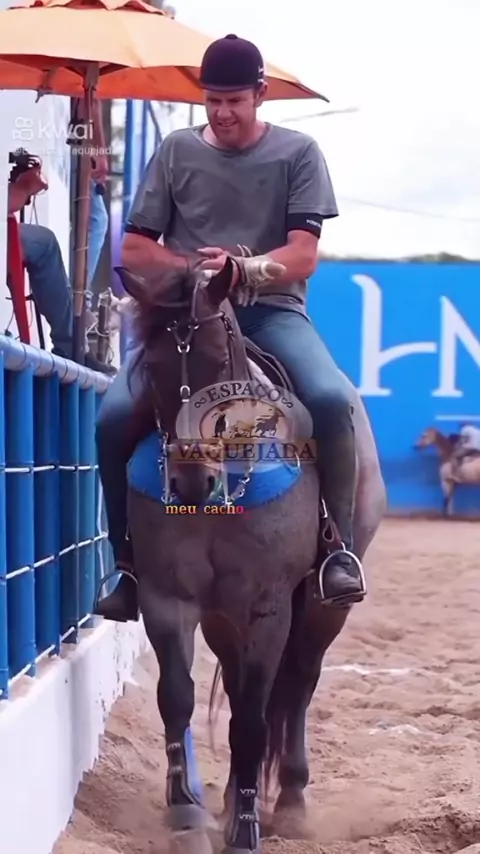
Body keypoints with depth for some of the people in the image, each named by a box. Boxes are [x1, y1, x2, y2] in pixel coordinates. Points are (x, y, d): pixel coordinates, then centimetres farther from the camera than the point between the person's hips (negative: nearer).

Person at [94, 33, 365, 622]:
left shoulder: (298, 154, 5)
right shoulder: (178, 151, 9)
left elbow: (302, 258, -3)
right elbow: (135, 249, 9)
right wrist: (198, 272, -8)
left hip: (270, 311, -1)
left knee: (331, 398, -31)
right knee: (116, 414, -23)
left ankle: (338, 546, -15)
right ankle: (132, 563, -7)